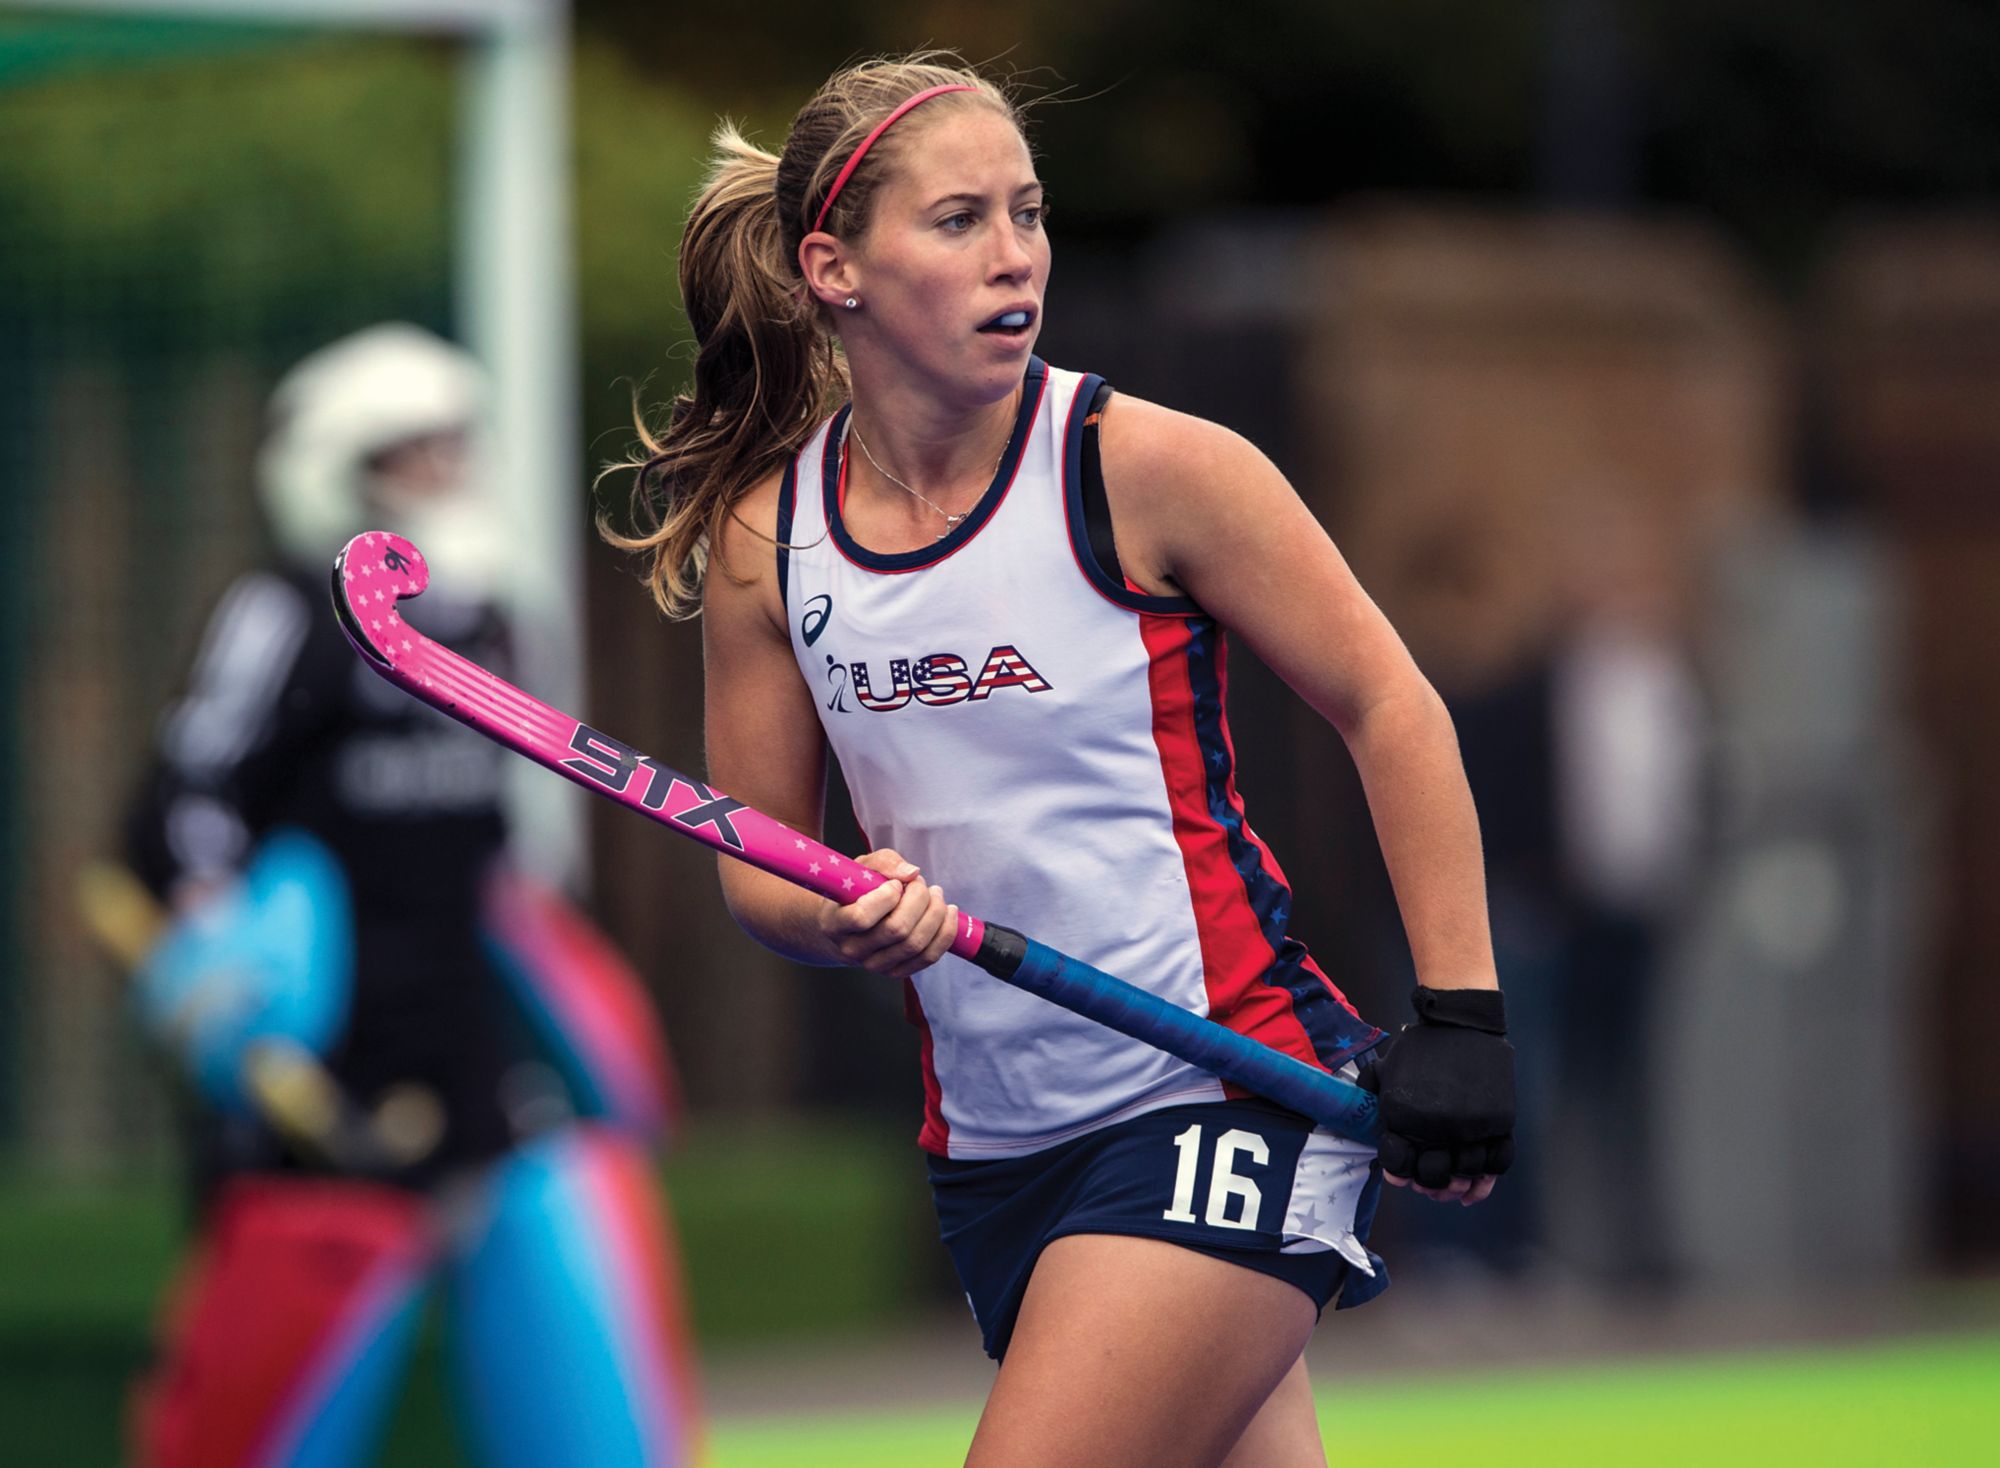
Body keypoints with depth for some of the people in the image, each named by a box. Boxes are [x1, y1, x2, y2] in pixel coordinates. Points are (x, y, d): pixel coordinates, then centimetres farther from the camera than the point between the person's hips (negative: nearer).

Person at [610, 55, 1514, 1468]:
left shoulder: (1147, 469, -10)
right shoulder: (763, 541, 2)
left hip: (1223, 1093, -5)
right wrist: (845, 920, -13)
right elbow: (756, 861, 11)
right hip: (991, 1132, 5)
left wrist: (1460, 1019, -7)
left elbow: (1391, 711, -3)